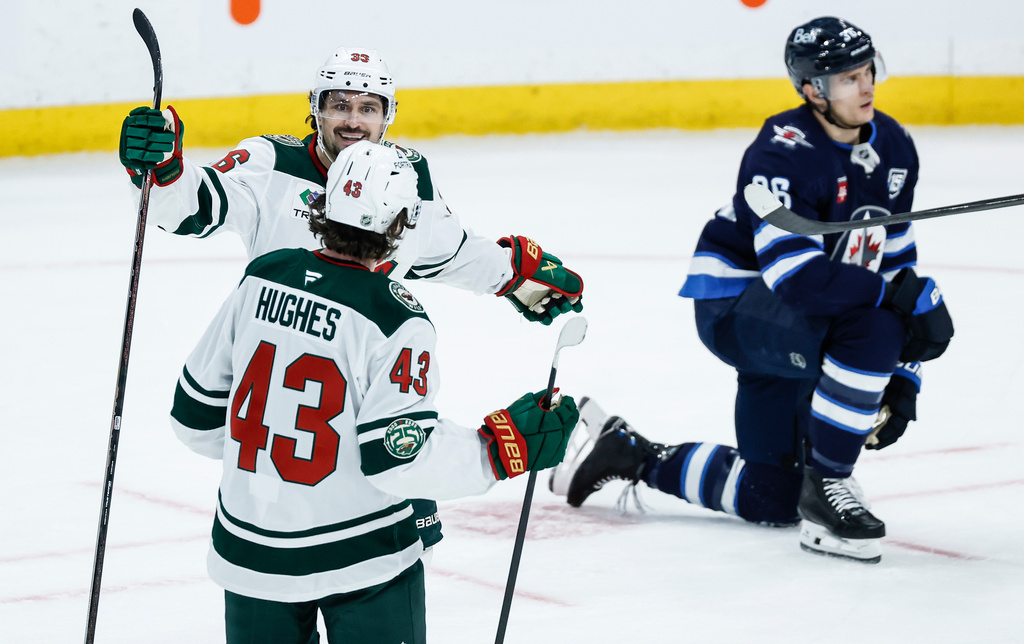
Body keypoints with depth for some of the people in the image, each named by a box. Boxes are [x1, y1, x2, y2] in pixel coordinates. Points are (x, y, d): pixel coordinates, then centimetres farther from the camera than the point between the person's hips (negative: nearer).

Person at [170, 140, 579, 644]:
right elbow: (400, 460, -22)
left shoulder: (261, 280, -3)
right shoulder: (396, 321, -19)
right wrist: (507, 446, -14)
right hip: (362, 562, -5)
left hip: (250, 549, 5)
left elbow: (198, 413, 5)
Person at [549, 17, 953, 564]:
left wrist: (903, 375, 2)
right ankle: (826, 487, -22)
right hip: (732, 307, -8)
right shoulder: (783, 153, -26)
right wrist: (909, 297, -36)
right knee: (873, 325, -36)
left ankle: (628, 454, 27)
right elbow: (797, 279, -36)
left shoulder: (893, 148, -1)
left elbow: (895, 257, 8)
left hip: (797, 321, 8)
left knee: (771, 499, 9)